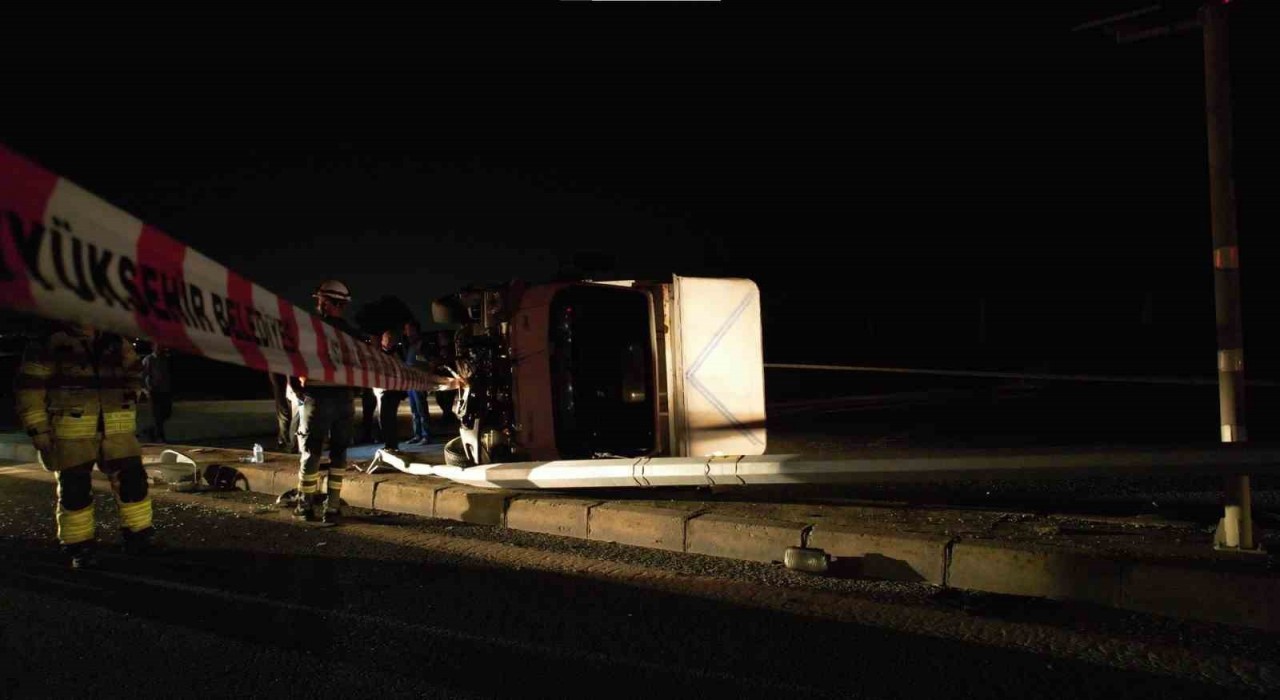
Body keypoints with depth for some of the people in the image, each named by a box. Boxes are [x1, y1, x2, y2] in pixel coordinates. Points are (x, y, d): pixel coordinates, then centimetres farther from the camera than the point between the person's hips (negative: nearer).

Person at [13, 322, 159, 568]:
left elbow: (134, 370, 27)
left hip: (116, 429, 4)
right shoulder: (50, 344, -6)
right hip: (71, 433, -4)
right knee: (75, 489, 1)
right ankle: (79, 548, 14)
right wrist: (39, 432, -8)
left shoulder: (115, 342, 9)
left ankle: (139, 537, 18)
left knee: (132, 480, 3)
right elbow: (29, 389, -5)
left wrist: (130, 397, 16)